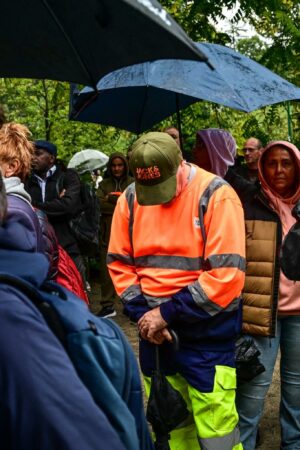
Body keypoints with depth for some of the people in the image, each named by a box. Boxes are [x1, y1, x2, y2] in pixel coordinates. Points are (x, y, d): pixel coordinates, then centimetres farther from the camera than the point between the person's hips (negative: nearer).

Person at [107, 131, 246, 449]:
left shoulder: (216, 195, -15)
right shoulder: (130, 199, 1)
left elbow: (227, 275, -20)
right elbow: (119, 262, 6)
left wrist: (167, 312, -17)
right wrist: (142, 313, -8)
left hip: (206, 333, -4)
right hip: (154, 328, 5)